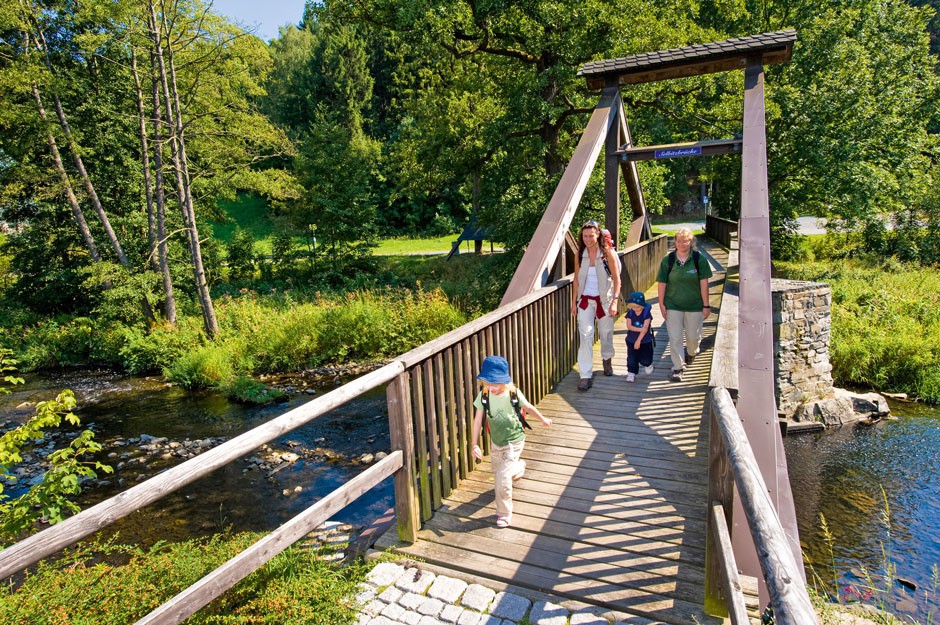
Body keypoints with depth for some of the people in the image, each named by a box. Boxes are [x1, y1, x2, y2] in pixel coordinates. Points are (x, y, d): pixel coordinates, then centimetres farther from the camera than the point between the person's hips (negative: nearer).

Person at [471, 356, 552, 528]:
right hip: (495, 442, 4)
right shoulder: (484, 395, -18)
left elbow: (528, 407, -2)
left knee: (502, 478, -10)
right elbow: (478, 419, -12)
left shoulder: (514, 393, -22)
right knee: (497, 471, 25)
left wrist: (543, 419, 14)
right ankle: (518, 466, 59)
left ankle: (504, 513, 14)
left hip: (513, 442, -4)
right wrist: (474, 444, -16)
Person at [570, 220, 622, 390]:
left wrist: (614, 301, -16)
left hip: (604, 299, -1)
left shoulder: (608, 253, -9)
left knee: (606, 333, 14)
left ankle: (607, 359, 44)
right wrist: (574, 301, 4)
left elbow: (617, 279, -8)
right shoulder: (580, 254, -1)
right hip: (585, 300, 1)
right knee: (585, 335, -8)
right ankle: (586, 376, -7)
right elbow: (576, 279, 6)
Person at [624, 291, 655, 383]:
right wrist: (640, 329, -25)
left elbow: (645, 328, -17)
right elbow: (629, 326, -12)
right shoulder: (630, 313, -5)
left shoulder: (646, 313, -12)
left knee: (644, 359, 6)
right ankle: (631, 373, 14)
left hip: (645, 341, -2)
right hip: (631, 340, 2)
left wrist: (639, 340, -20)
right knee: (631, 358, 1)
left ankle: (648, 365, 39)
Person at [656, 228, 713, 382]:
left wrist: (706, 305, -5)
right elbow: (662, 283, -2)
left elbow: (704, 283, -6)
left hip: (694, 305, 0)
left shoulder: (699, 259, -8)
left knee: (693, 336, 15)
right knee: (675, 337, 0)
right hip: (673, 305, 0)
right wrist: (661, 304, -3)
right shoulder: (667, 260, -5)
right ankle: (678, 367, 12)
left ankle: (691, 353, 48)